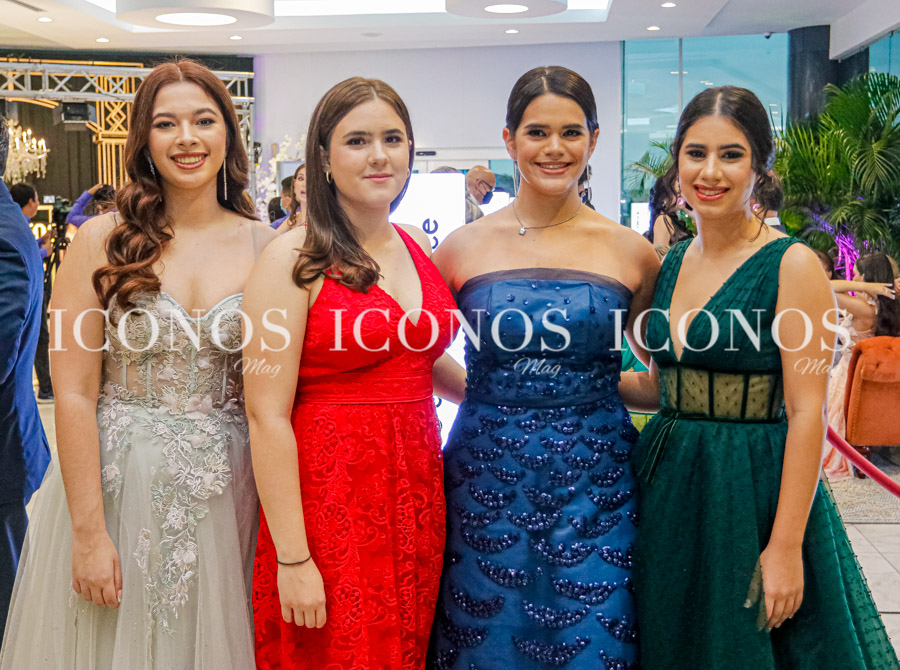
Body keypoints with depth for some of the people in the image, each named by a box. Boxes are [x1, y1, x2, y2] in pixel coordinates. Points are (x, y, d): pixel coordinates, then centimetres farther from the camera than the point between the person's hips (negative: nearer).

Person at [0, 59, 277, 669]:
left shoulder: (266, 246, 1)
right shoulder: (102, 241, -4)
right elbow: (75, 392, -6)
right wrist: (88, 531, -10)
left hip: (224, 492, 1)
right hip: (114, 486, -1)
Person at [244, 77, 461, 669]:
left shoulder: (419, 249, 8)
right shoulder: (294, 259, -10)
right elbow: (268, 416, -14)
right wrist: (292, 558, -17)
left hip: (417, 492, 6)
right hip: (328, 497, -6)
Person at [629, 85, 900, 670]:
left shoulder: (793, 266, -11)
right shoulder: (672, 264, 8)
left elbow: (807, 414, -15)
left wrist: (787, 546, -19)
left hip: (755, 491, -6)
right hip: (668, 489, 6)